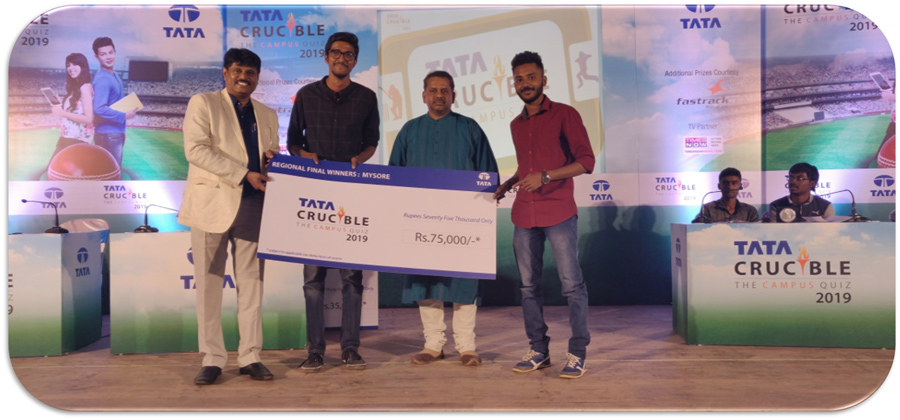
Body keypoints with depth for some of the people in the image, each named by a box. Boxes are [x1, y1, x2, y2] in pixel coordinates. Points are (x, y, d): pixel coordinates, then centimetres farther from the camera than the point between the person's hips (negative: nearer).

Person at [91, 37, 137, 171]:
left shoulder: (113, 74, 11)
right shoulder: (102, 79, -19)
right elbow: (100, 109, -28)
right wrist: (124, 116, -22)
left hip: (115, 132, 10)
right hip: (108, 133, -10)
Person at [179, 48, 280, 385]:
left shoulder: (267, 115, 18)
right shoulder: (203, 104, 4)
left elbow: (273, 156, 26)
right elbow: (196, 149, -10)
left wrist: (272, 161, 0)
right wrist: (244, 175, -17)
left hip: (252, 206, 4)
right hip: (212, 203, -3)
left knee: (251, 282, 4)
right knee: (209, 283, 0)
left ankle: (250, 357, 11)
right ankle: (212, 359, 9)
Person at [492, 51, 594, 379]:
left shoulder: (565, 115, -1)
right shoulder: (516, 125, 17)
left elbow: (586, 161, -8)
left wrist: (545, 176, -18)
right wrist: (506, 186, 12)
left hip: (558, 213, -6)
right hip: (524, 215, 6)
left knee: (571, 283, -4)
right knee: (529, 285, 7)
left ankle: (577, 353, 5)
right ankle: (538, 350, 17)